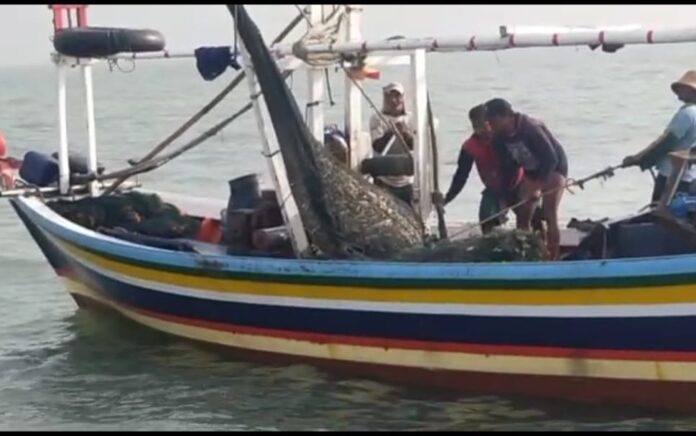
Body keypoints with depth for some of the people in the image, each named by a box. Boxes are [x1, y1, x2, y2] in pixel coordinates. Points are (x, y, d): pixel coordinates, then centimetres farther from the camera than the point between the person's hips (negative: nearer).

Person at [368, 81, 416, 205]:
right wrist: (391, 132, -25)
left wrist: (405, 133, -20)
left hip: (406, 179, 4)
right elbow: (378, 146, -14)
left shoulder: (408, 119, 6)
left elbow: (413, 145, -2)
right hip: (384, 179, -4)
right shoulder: (377, 118, -4)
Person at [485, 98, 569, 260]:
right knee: (523, 215, 2)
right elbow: (506, 168, -4)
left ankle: (552, 259, -14)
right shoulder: (499, 139, -11)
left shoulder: (530, 129, -33)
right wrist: (506, 197, -7)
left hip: (553, 168, -7)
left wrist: (538, 186, -34)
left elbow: (551, 158, -33)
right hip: (531, 171, 7)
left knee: (549, 215, -16)